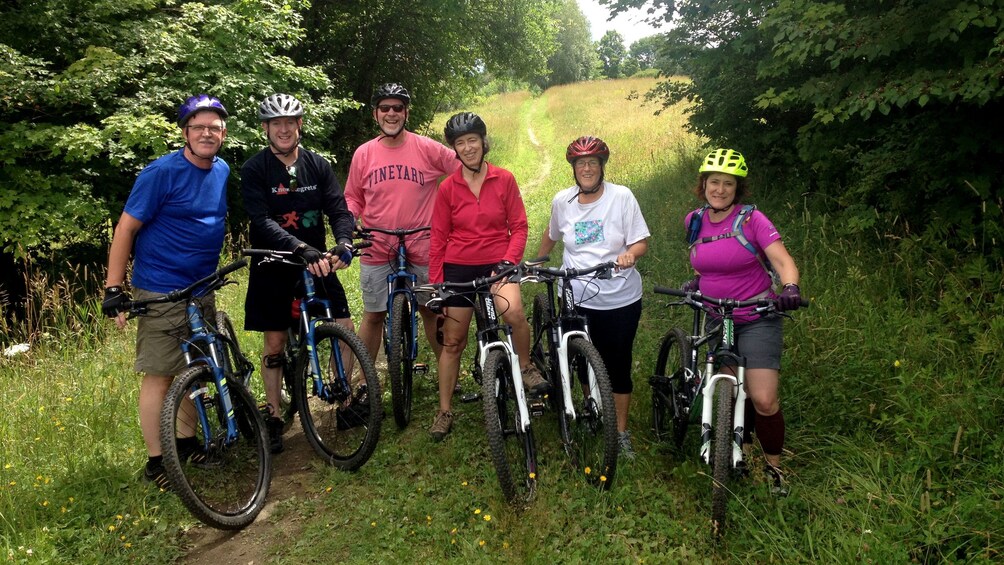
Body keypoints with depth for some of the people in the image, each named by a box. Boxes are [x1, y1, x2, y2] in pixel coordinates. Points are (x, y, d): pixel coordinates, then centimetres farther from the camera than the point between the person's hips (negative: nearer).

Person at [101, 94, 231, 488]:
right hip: (161, 293, -6)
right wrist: (113, 290, -14)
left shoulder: (224, 172, 6)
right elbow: (125, 229, -11)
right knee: (160, 376, -1)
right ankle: (155, 461, 9)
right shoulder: (161, 172, -12)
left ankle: (186, 441, 29)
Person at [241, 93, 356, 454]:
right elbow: (262, 222, -20)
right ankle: (274, 417, 18)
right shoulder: (254, 170, -7)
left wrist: (344, 242, -25)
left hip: (316, 262, 3)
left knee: (346, 329, -4)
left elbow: (339, 209, -4)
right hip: (274, 267, -2)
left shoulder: (317, 165, 3)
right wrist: (302, 249, -34)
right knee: (274, 342, 4)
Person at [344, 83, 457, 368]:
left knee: (430, 311, 11)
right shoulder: (363, 154, 2)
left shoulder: (427, 148, -4)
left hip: (421, 249, -1)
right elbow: (352, 197, 11)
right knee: (373, 316, 10)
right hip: (376, 251, 1)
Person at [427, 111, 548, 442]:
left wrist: (508, 261, -14)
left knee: (513, 311, -32)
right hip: (459, 268, 1)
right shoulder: (448, 188, -1)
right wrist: (434, 284, 1)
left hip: (497, 263, -1)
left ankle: (526, 366, -4)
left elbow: (518, 226, 0)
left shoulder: (504, 180, -2)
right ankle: (445, 411, 22)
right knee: (453, 341, 7)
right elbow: (438, 238, 3)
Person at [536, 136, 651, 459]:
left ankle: (621, 432, 23)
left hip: (621, 300, -2)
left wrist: (631, 253, -27)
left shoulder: (622, 197, -7)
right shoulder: (562, 201, 2)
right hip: (577, 298, 2)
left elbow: (641, 241, -7)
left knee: (619, 367, 6)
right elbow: (551, 235, 21)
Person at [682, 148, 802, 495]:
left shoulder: (752, 219, -12)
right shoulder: (694, 220, 1)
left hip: (756, 319, -4)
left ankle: (774, 467, 13)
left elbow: (783, 261, -17)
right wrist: (696, 279, 3)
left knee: (763, 400, -10)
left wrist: (790, 288, -36)